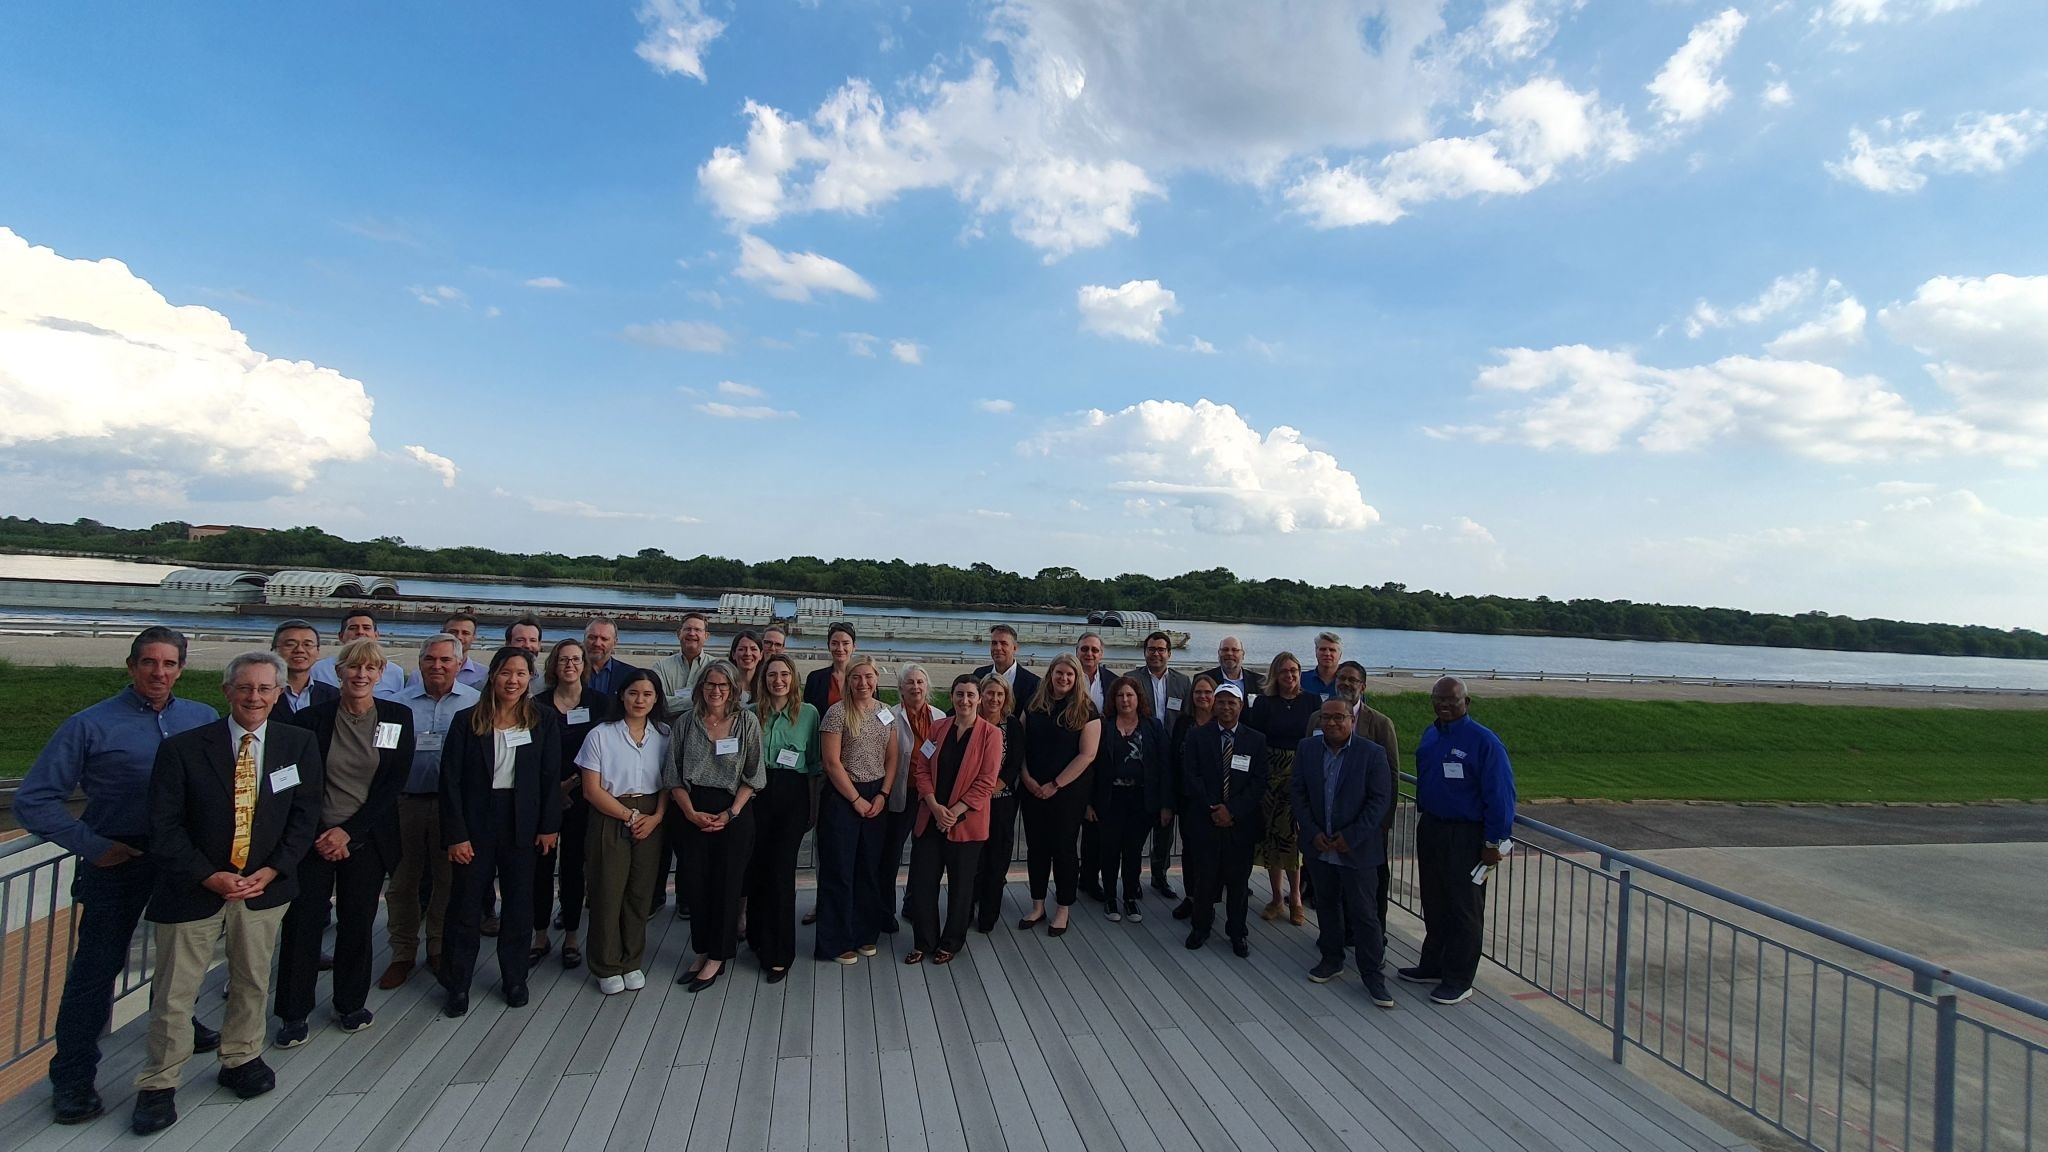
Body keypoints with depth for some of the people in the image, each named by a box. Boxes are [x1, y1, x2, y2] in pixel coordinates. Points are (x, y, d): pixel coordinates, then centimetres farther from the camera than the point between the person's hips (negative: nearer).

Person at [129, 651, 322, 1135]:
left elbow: (304, 816, 0)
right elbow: (164, 826, -8)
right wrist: (210, 877, -15)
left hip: (264, 886, 2)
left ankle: (241, 1060, 36)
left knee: (252, 982, 16)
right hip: (193, 889, -2)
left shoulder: (299, 745, -3)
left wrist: (269, 872, -11)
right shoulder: (183, 748, -9)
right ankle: (158, 1087, 23)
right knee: (174, 992, 6)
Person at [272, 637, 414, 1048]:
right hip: (314, 838, 0)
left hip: (366, 839, 1)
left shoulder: (398, 717, -2)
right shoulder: (312, 719, -3)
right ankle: (294, 1013, 17)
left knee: (358, 922, 8)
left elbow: (394, 783, -3)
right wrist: (319, 836, -7)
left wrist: (348, 831, -9)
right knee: (303, 922, 1)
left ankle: (350, 1004, 25)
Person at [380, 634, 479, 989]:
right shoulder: (400, 701, 4)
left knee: (448, 880, 9)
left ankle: (440, 950, 25)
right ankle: (402, 954, 24)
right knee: (402, 880, 9)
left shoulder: (475, 703, 0)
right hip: (407, 801, 1)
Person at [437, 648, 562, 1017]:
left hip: (521, 824, 1)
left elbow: (550, 778, 2)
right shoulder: (467, 720, -4)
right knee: (466, 904, 5)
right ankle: (457, 986, 20)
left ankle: (515, 979, 25)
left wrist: (549, 826, -3)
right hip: (475, 823, -1)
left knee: (519, 903, 10)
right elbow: (450, 780, -6)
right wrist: (455, 834, -10)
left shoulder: (542, 723, 0)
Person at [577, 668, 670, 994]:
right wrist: (630, 816, -12)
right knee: (608, 893, 3)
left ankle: (632, 963, 25)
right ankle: (607, 967, 20)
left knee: (640, 894, 8)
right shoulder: (601, 735, -5)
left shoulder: (664, 735, 4)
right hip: (609, 820, -2)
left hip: (650, 821, 2)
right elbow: (592, 790, -7)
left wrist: (656, 817, -9)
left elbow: (668, 782, 6)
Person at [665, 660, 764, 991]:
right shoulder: (685, 722, 3)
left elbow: (753, 775, -2)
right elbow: (674, 775, 2)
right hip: (693, 812, 2)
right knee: (697, 883, 7)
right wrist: (691, 812, -9)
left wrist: (731, 813, -10)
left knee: (726, 885, 3)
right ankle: (702, 952, 24)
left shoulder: (747, 722, -2)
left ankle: (717, 957, 17)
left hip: (734, 813, -2)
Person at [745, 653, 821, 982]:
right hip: (757, 792, 2)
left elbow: (815, 761, 5)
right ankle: (758, 937, 26)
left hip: (792, 794, -2)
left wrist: (814, 803, 2)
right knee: (757, 866, 6)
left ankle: (778, 954, 5)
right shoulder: (752, 712, 5)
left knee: (781, 869, -4)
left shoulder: (809, 713, 2)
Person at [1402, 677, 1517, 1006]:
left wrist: (1493, 843, -15)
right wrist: (1423, 820, 13)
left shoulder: (1484, 741, -17)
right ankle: (1432, 965, 32)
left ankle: (1458, 979, 17)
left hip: (1465, 836, -7)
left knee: (1464, 910, 6)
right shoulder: (1430, 737, 6)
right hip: (1430, 828, 7)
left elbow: (1500, 795, -16)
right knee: (1433, 904, 17)